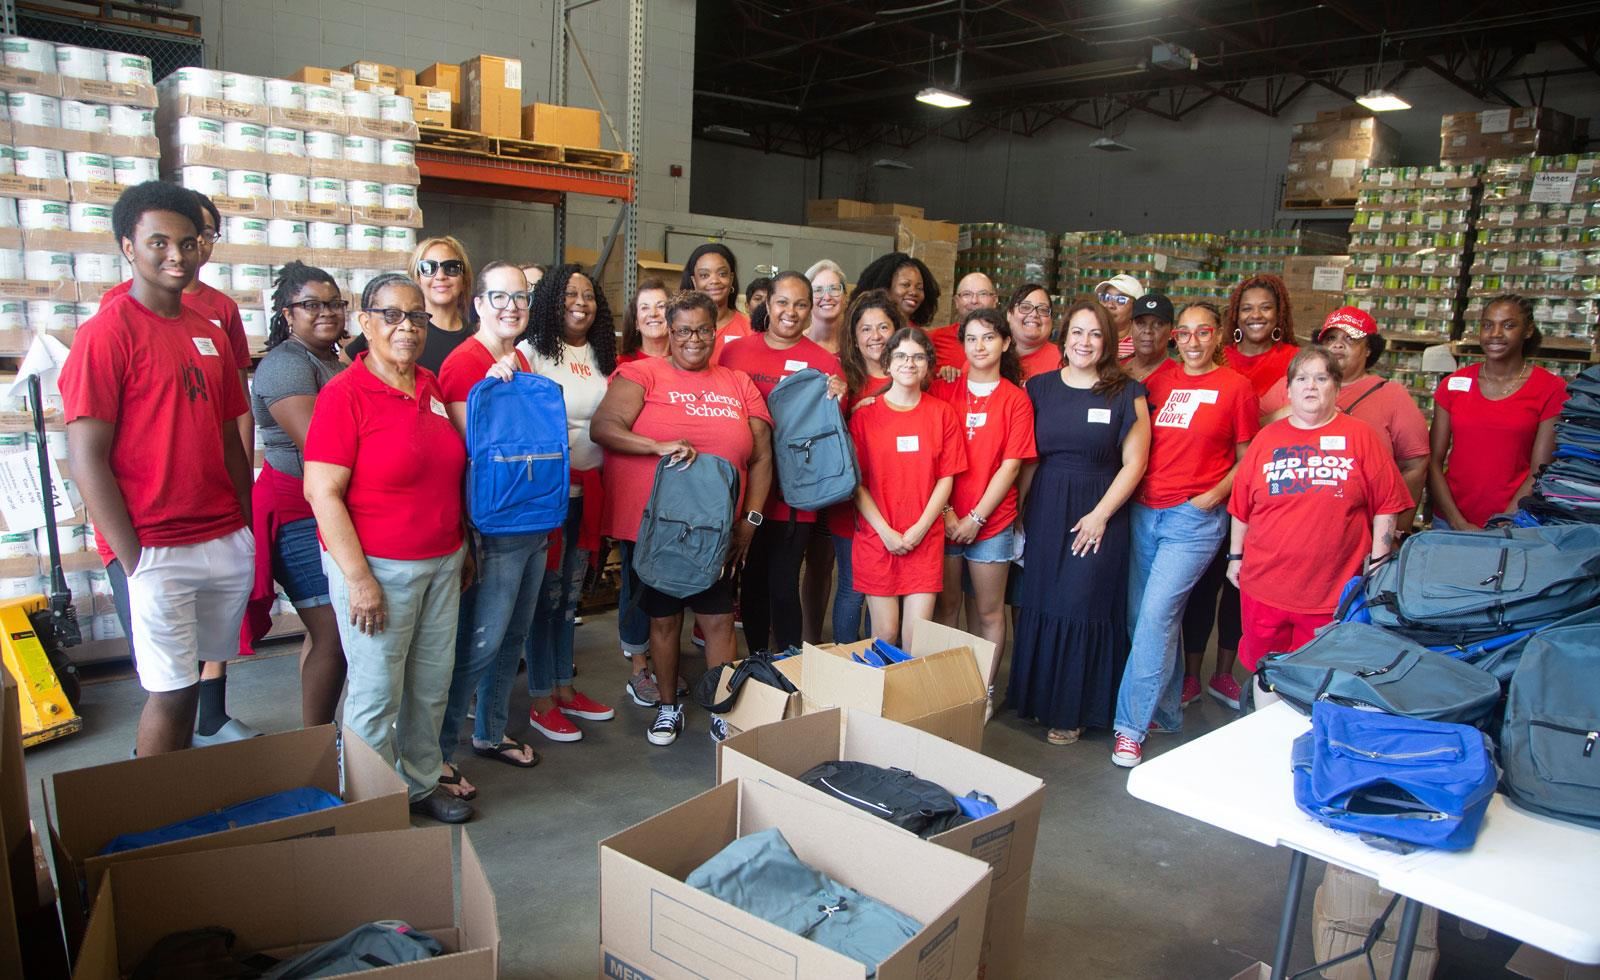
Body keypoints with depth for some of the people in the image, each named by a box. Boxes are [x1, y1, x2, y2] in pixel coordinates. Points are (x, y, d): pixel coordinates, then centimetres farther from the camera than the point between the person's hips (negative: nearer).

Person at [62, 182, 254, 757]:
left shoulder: (211, 334, 13)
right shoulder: (107, 332, -7)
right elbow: (86, 461, -11)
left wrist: (252, 533, 11)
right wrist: (134, 561, -13)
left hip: (228, 545, 6)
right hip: (157, 552, -6)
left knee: (204, 673, 13)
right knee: (171, 693, 0)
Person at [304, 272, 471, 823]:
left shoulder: (431, 386, 8)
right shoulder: (344, 395, -12)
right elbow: (321, 492, -16)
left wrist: (462, 546, 16)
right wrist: (358, 578, -18)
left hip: (442, 562, 6)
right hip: (378, 567, -6)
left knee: (432, 684, 15)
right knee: (376, 694, 5)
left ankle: (422, 784, 33)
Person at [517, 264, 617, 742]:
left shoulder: (603, 356, 11)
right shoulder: (531, 352, -6)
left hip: (588, 488, 6)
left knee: (570, 593, 15)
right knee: (546, 594, 2)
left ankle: (564, 688, 28)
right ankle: (541, 702, 15)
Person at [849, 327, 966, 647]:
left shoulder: (942, 413, 6)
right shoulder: (865, 414, 2)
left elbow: (946, 477, 4)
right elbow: (856, 481, -1)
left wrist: (920, 529, -7)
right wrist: (885, 531, -9)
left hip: (925, 539, 1)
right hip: (876, 537, -1)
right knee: (885, 634, 2)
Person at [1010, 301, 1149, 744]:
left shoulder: (1126, 393, -2)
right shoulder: (1040, 387, 6)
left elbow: (1134, 462, -4)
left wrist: (1100, 514, -10)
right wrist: (1018, 508, 0)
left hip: (1097, 513, -3)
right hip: (1044, 510, 3)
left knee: (1083, 606, -1)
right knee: (1039, 604, 7)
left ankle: (1073, 712, 15)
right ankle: (1037, 697, 24)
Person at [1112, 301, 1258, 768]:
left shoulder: (1235, 387, -2)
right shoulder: (1158, 381, 9)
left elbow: (1246, 460, 3)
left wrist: (1212, 496, -10)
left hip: (1195, 519, -5)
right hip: (1144, 512, 5)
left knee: (1157, 613, -12)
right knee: (1140, 615, 8)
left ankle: (1132, 725, -3)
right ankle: (1165, 712, 27)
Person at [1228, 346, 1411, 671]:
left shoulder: (1362, 437, 0)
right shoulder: (1267, 438, 6)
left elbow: (1385, 508, -1)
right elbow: (1241, 507, 10)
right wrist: (1235, 556, 10)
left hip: (1333, 593, -2)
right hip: (1263, 587, 2)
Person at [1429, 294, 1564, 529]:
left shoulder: (1550, 389, -2)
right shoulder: (1453, 384, 3)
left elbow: (1540, 472, -7)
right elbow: (1434, 461, 0)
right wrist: (1459, 524, -9)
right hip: (1450, 523, 2)